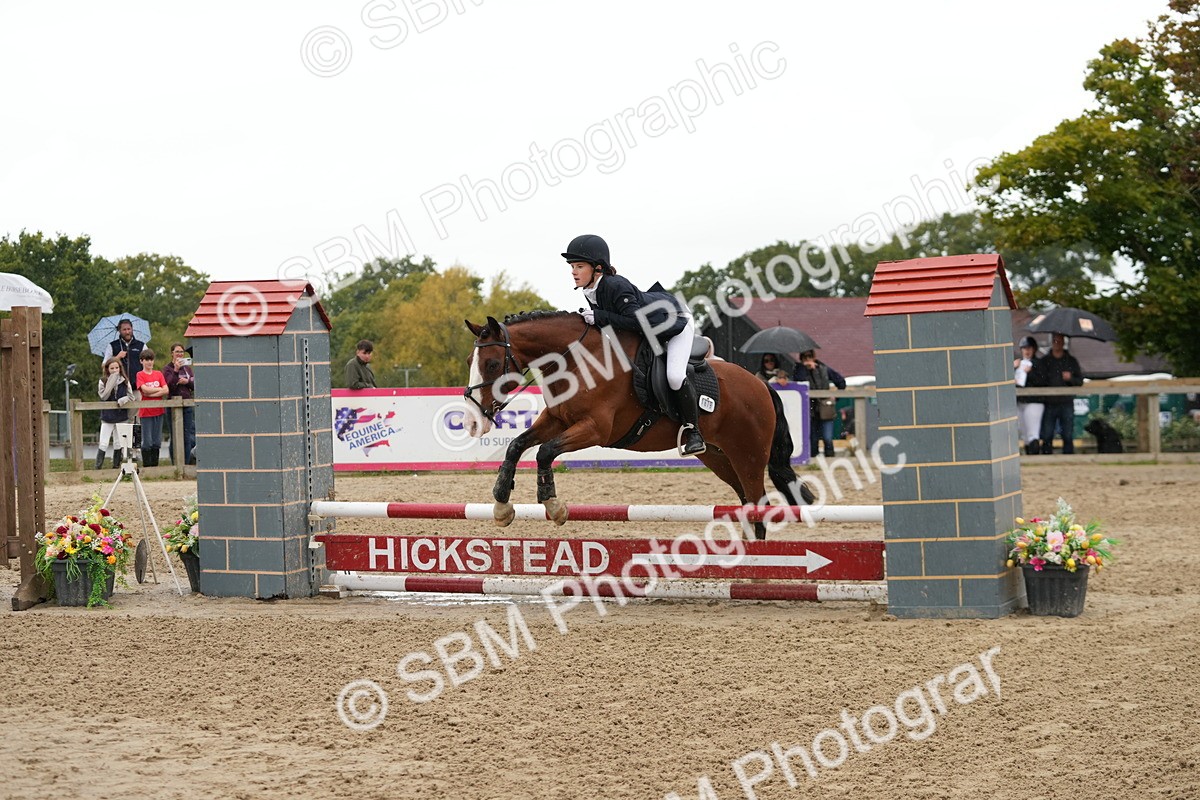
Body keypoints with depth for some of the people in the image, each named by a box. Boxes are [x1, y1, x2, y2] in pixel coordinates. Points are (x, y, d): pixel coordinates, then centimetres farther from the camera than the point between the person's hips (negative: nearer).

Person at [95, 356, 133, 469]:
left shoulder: (125, 381, 2)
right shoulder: (103, 381, -4)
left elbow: (131, 396, 2)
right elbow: (103, 396, -17)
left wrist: (123, 400, -19)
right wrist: (111, 382, -19)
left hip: (121, 416, 2)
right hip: (107, 417, -2)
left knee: (118, 443, 9)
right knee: (103, 444, -4)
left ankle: (116, 465, 18)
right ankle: (98, 467, -1)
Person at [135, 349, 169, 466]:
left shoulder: (159, 374, 9)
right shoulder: (140, 375, -2)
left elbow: (166, 390, -2)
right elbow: (145, 389, -16)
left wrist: (151, 394, -12)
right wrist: (159, 389, -6)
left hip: (158, 411, 4)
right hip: (146, 411, -4)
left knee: (157, 441, 7)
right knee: (147, 441, -3)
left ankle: (155, 465, 13)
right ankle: (147, 466, 2)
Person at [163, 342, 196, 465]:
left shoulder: (187, 368, 14)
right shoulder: (167, 369, 1)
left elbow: (195, 385, 11)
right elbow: (169, 386, -13)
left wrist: (187, 381, -7)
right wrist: (175, 371, -16)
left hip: (188, 405, 3)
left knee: (189, 436, -1)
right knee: (175, 437, 0)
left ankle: (187, 463, 3)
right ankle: (175, 464, 4)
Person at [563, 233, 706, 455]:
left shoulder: (616, 286, -35)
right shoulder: (590, 291, -7)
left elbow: (635, 321, -39)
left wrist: (599, 317, -38)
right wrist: (589, 319, -12)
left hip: (677, 322, -10)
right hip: (648, 331, 10)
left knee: (674, 375, -26)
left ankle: (693, 431, -12)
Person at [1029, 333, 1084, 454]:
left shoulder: (1071, 361, 11)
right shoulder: (1043, 361, 9)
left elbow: (1080, 381, 8)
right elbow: (1031, 380, 6)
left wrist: (1070, 378, -10)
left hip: (1066, 404, 0)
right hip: (1049, 404, 0)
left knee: (1068, 437, 0)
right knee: (1047, 437, -1)